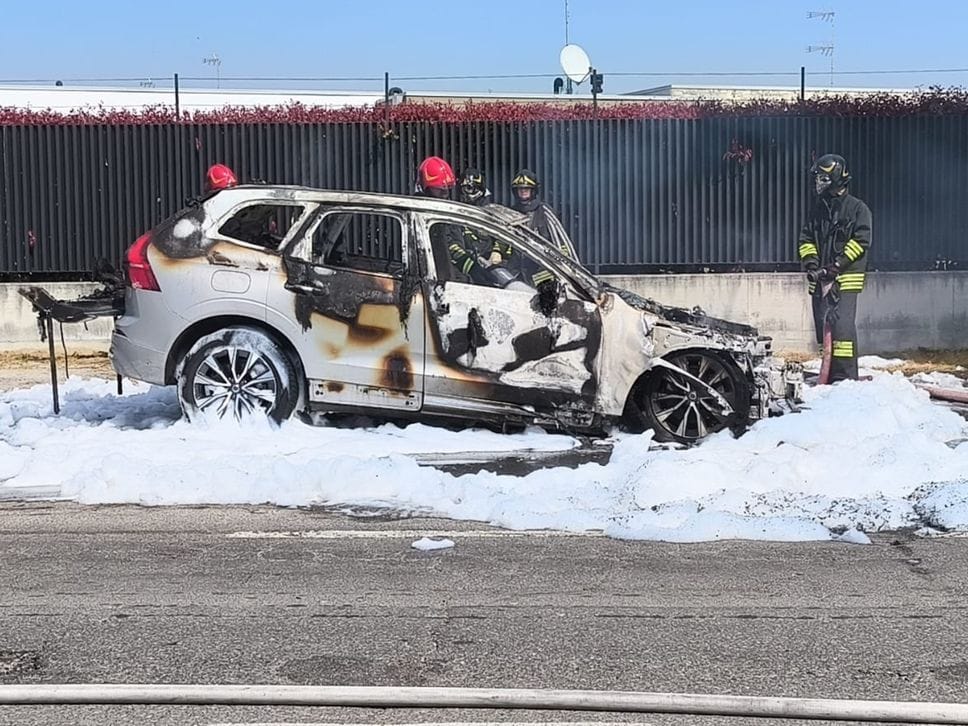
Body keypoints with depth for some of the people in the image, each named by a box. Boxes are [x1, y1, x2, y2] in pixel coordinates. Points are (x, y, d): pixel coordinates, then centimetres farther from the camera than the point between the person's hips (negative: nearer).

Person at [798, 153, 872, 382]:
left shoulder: (857, 208, -1)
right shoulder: (819, 209, 18)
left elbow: (861, 241, -10)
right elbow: (806, 239, 16)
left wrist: (838, 265, -18)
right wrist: (810, 262, -3)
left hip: (845, 278, -6)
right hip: (820, 279, 6)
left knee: (842, 326, -14)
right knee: (823, 326, 7)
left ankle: (846, 377, -13)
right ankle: (830, 374, 15)